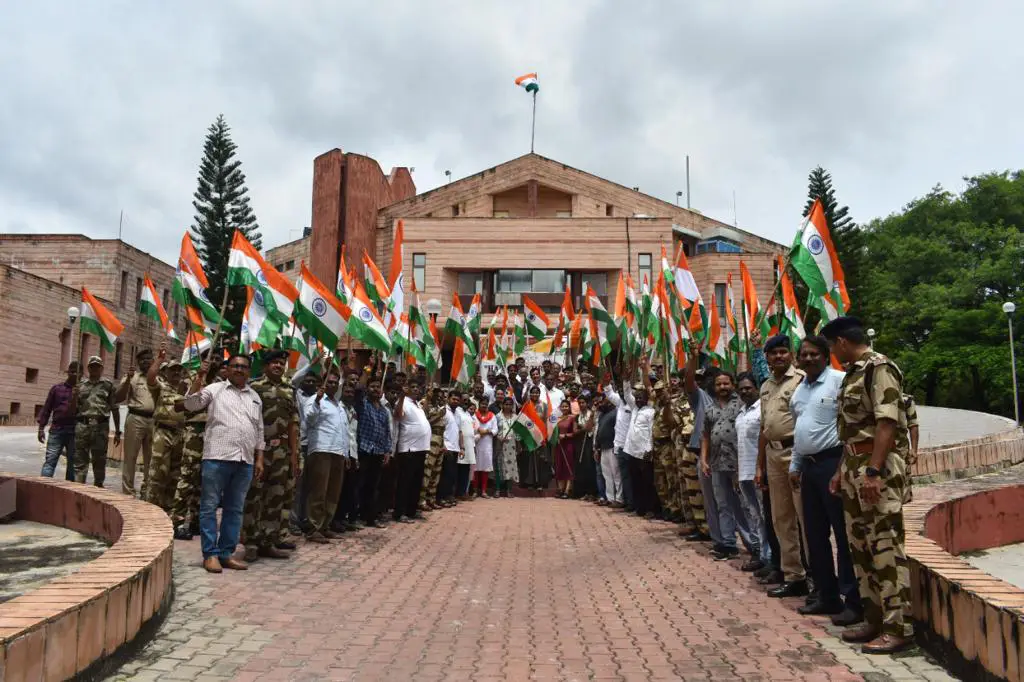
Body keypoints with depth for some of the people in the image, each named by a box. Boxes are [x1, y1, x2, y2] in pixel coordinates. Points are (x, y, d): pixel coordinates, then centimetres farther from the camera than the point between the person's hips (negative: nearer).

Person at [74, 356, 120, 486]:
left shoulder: (108, 385, 10)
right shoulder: (80, 385, 15)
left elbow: (114, 409, 7)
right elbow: (73, 409, 18)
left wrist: (117, 431, 3)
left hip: (101, 426, -1)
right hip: (82, 425, 1)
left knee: (99, 460, 4)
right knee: (80, 460, 0)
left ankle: (98, 486, 14)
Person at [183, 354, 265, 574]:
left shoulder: (255, 397, 18)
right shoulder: (215, 389, 6)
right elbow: (190, 404, -7)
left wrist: (259, 459, 12)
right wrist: (199, 378, -14)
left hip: (245, 460, 4)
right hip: (217, 456, -4)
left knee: (235, 509, 8)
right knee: (209, 506, -1)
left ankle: (226, 553, 16)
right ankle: (210, 554, 8)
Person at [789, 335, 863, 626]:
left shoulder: (839, 381, -9)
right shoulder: (799, 390, 17)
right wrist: (795, 466, 20)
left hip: (833, 462, -9)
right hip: (809, 466, 9)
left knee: (843, 533, -3)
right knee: (815, 535, 13)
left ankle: (854, 602, 6)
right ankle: (827, 596, 24)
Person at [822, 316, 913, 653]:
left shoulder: (879, 368, -12)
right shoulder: (853, 373, 16)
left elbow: (886, 424, -20)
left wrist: (873, 472, -24)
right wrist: (843, 471, 20)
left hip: (879, 466, -10)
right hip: (855, 465, 10)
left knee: (886, 547, -4)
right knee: (861, 545, 13)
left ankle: (897, 627, 4)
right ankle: (874, 619, 23)